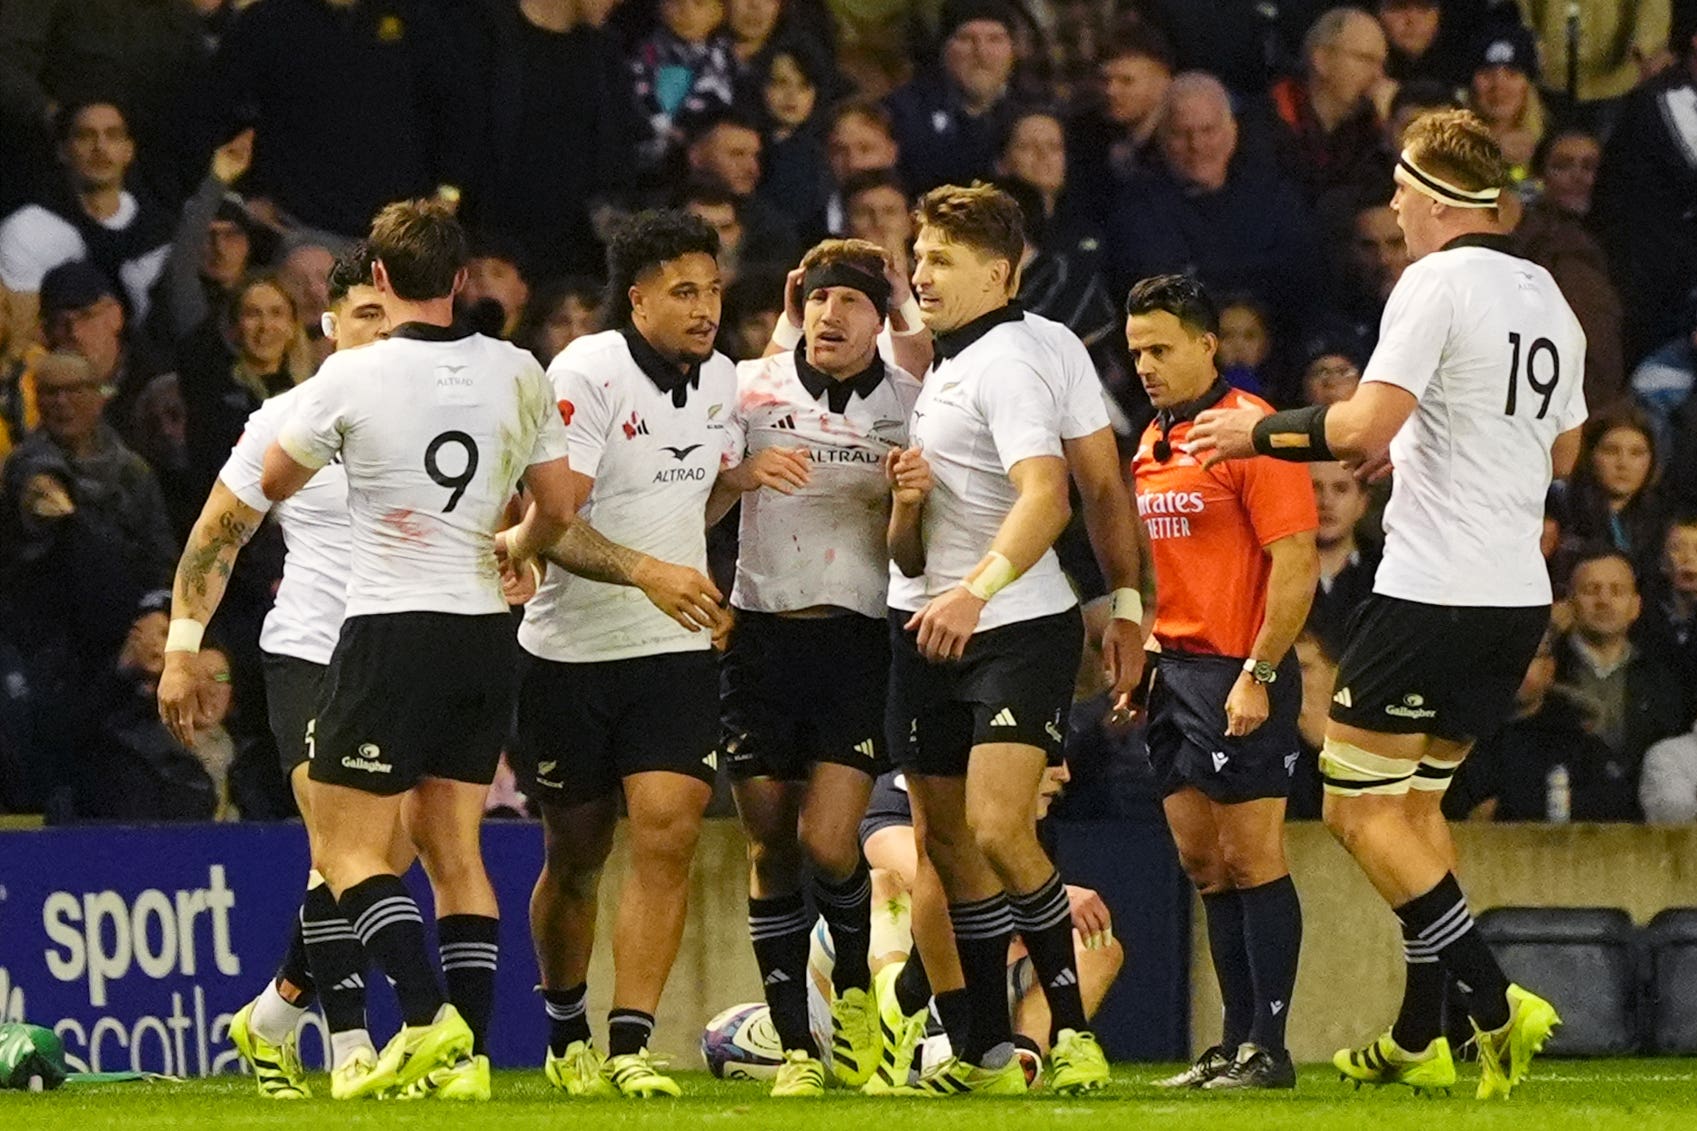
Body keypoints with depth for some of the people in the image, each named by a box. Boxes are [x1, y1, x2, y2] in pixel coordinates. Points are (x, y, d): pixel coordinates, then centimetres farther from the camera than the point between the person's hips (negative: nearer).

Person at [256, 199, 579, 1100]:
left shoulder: (351, 376, -9)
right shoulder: (519, 375, 3)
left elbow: (274, 483, 6)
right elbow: (557, 510, 10)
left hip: (390, 628, -5)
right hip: (485, 633, 5)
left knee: (348, 847, -1)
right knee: (455, 850, 10)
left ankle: (425, 1018, -19)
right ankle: (468, 1054, 3)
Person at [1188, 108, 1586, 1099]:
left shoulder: (1438, 282, -12)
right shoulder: (1547, 297, 13)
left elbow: (1365, 426, -20)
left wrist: (1256, 432, -5)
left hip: (1435, 593, -8)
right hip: (1518, 599, 8)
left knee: (1360, 809, -3)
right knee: (1416, 803, 17)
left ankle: (1495, 1002, -13)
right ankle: (1418, 1039, 16)